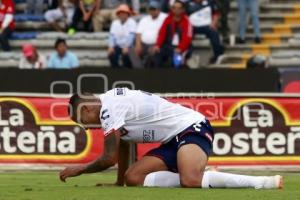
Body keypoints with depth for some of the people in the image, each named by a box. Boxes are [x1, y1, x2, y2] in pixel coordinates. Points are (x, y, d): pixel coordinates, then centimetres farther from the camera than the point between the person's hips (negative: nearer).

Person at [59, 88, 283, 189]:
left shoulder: (109, 109, -12)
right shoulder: (113, 100, 18)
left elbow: (110, 158, -12)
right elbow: (122, 148, 30)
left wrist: (80, 169, 3)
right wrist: (119, 182, 33)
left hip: (192, 128, -11)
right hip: (175, 141, 11)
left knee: (190, 180, -36)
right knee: (133, 177, -3)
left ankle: (263, 182, -29)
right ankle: (204, 179, -7)